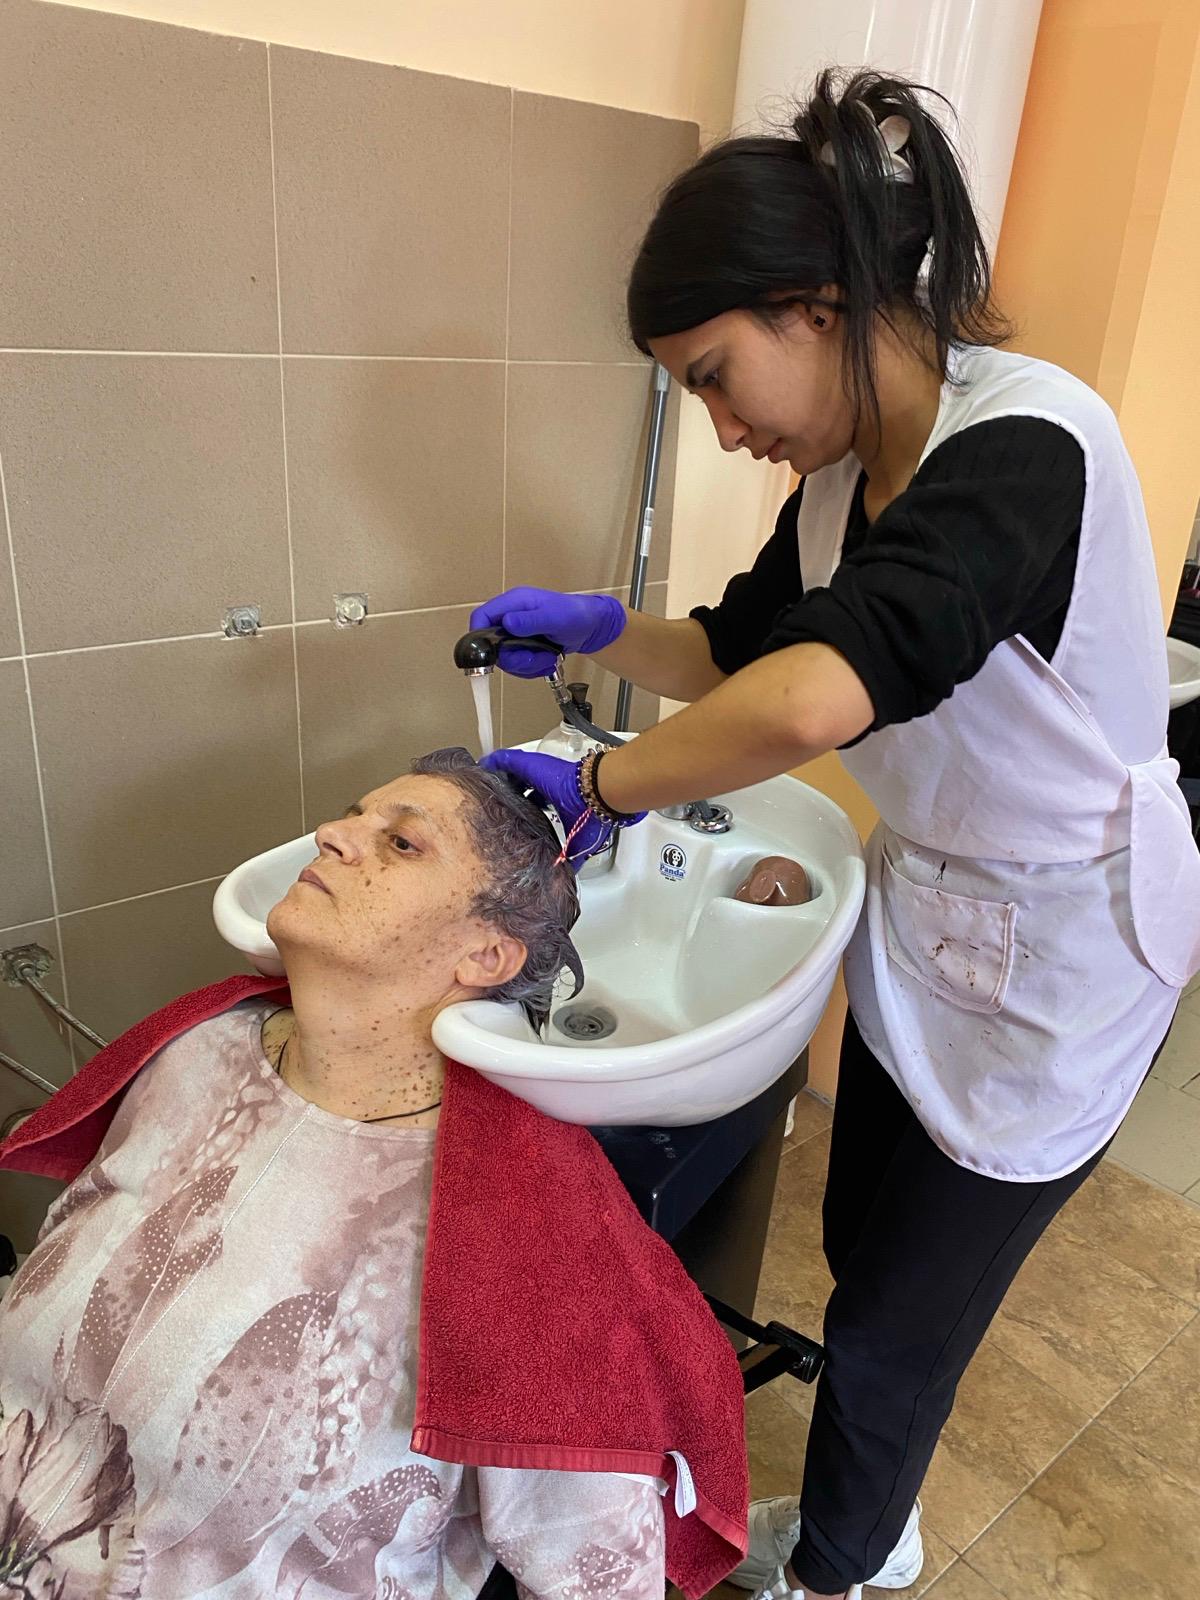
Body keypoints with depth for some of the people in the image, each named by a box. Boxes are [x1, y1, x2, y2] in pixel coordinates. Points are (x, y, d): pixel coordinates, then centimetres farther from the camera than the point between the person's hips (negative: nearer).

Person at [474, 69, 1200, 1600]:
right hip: (922, 909, 7)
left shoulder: (1020, 442, -28)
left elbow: (818, 695, -45)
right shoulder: (843, 472, -2)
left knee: (890, 1323, 10)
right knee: (862, 1250, 21)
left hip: (1057, 955, -7)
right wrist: (598, 629, -7)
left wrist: (602, 786, -30)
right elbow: (742, 649, 10)